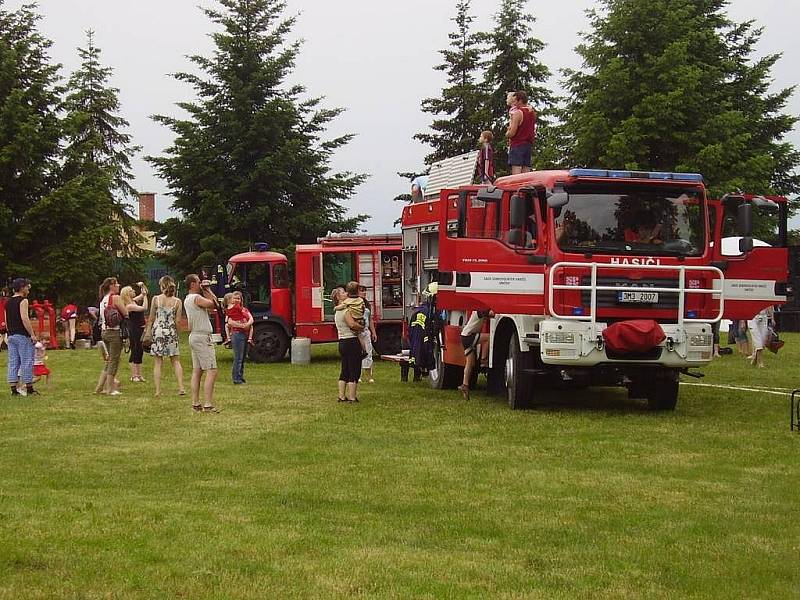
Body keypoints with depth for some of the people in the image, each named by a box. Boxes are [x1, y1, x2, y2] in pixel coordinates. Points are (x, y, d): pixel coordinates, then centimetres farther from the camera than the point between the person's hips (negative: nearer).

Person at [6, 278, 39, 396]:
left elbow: (6, 321, 17)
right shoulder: (23, 301, -9)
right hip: (23, 335, -8)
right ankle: (29, 389, -1)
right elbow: (24, 318, -18)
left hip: (11, 336, 8)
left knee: (13, 363, 7)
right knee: (27, 362, -3)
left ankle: (14, 389, 7)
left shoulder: (8, 302, 15)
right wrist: (32, 334, -17)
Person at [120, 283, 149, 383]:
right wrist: (145, 296, -17)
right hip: (134, 330, -9)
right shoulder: (129, 306, -16)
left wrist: (142, 286, 2)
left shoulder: (134, 301, 8)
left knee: (140, 352, 11)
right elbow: (144, 308, -23)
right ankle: (133, 375, 1)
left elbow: (145, 292, 20)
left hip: (140, 330, 9)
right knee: (134, 352, -4)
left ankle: (139, 374, 17)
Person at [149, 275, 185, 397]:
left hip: (158, 331, -1)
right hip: (171, 332, 1)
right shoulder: (177, 301, -2)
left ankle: (158, 390, 0)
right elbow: (178, 320, -3)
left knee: (157, 363, 3)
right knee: (176, 361, 11)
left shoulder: (156, 299, -4)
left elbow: (151, 318, 0)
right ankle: (181, 387, 2)